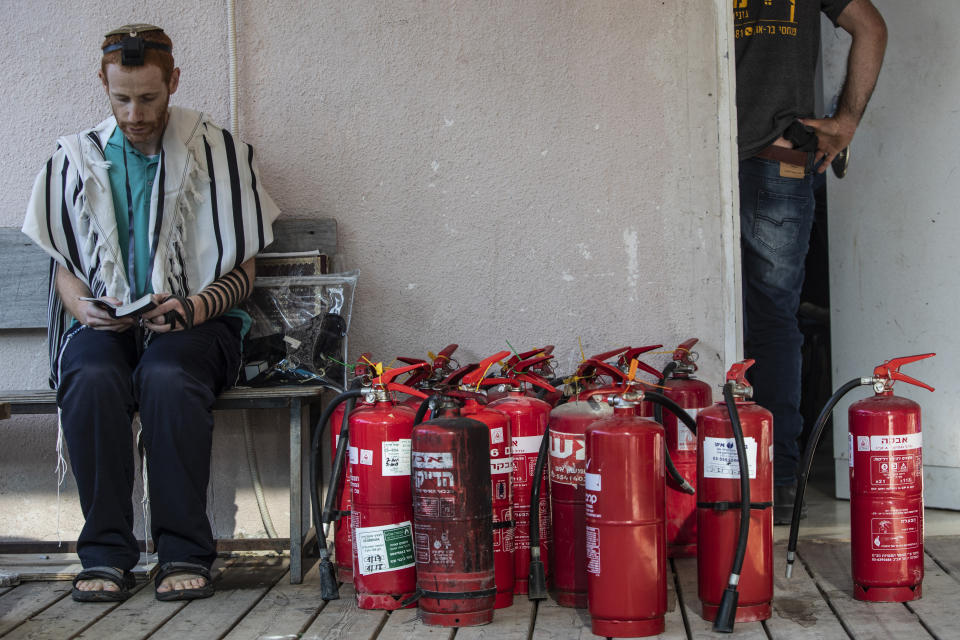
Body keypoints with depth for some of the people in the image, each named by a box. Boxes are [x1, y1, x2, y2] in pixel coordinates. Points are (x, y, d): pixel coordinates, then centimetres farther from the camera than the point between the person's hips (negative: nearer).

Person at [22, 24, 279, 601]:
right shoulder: (76, 159, 12)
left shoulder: (219, 153, 6)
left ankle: (185, 554, -26)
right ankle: (106, 554, -24)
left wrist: (193, 308, -14)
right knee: (93, 379, -33)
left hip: (196, 323, -2)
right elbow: (64, 265, 15)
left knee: (168, 378, -36)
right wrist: (82, 306, -8)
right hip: (105, 326, 2)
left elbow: (243, 271, 6)